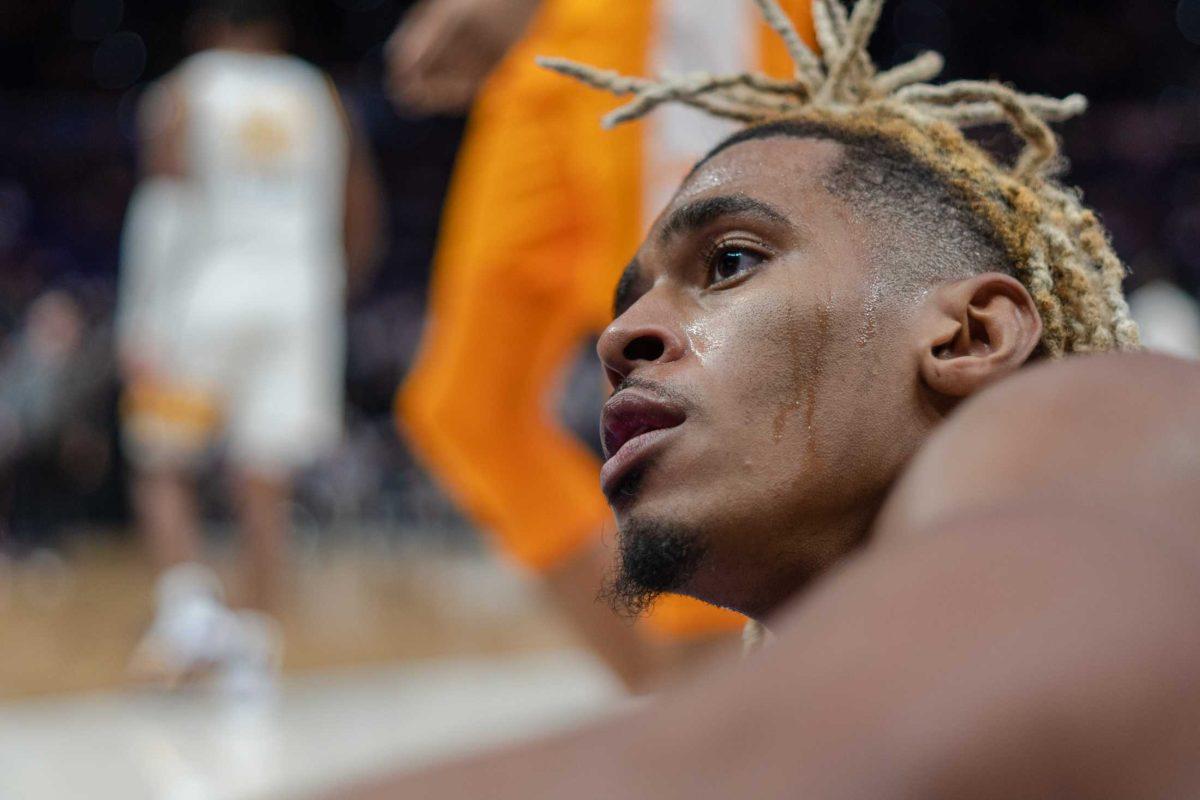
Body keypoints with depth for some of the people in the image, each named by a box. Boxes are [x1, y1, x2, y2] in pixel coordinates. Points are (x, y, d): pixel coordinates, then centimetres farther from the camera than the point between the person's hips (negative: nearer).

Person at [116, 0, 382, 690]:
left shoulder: (181, 95, 4)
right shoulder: (320, 98, 14)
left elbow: (164, 208, -8)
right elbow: (362, 223, 13)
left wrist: (140, 321, -10)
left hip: (204, 296, -2)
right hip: (298, 296, 2)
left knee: (165, 467, 9)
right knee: (266, 482, 4)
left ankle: (190, 605, -11)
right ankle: (257, 643, -4)